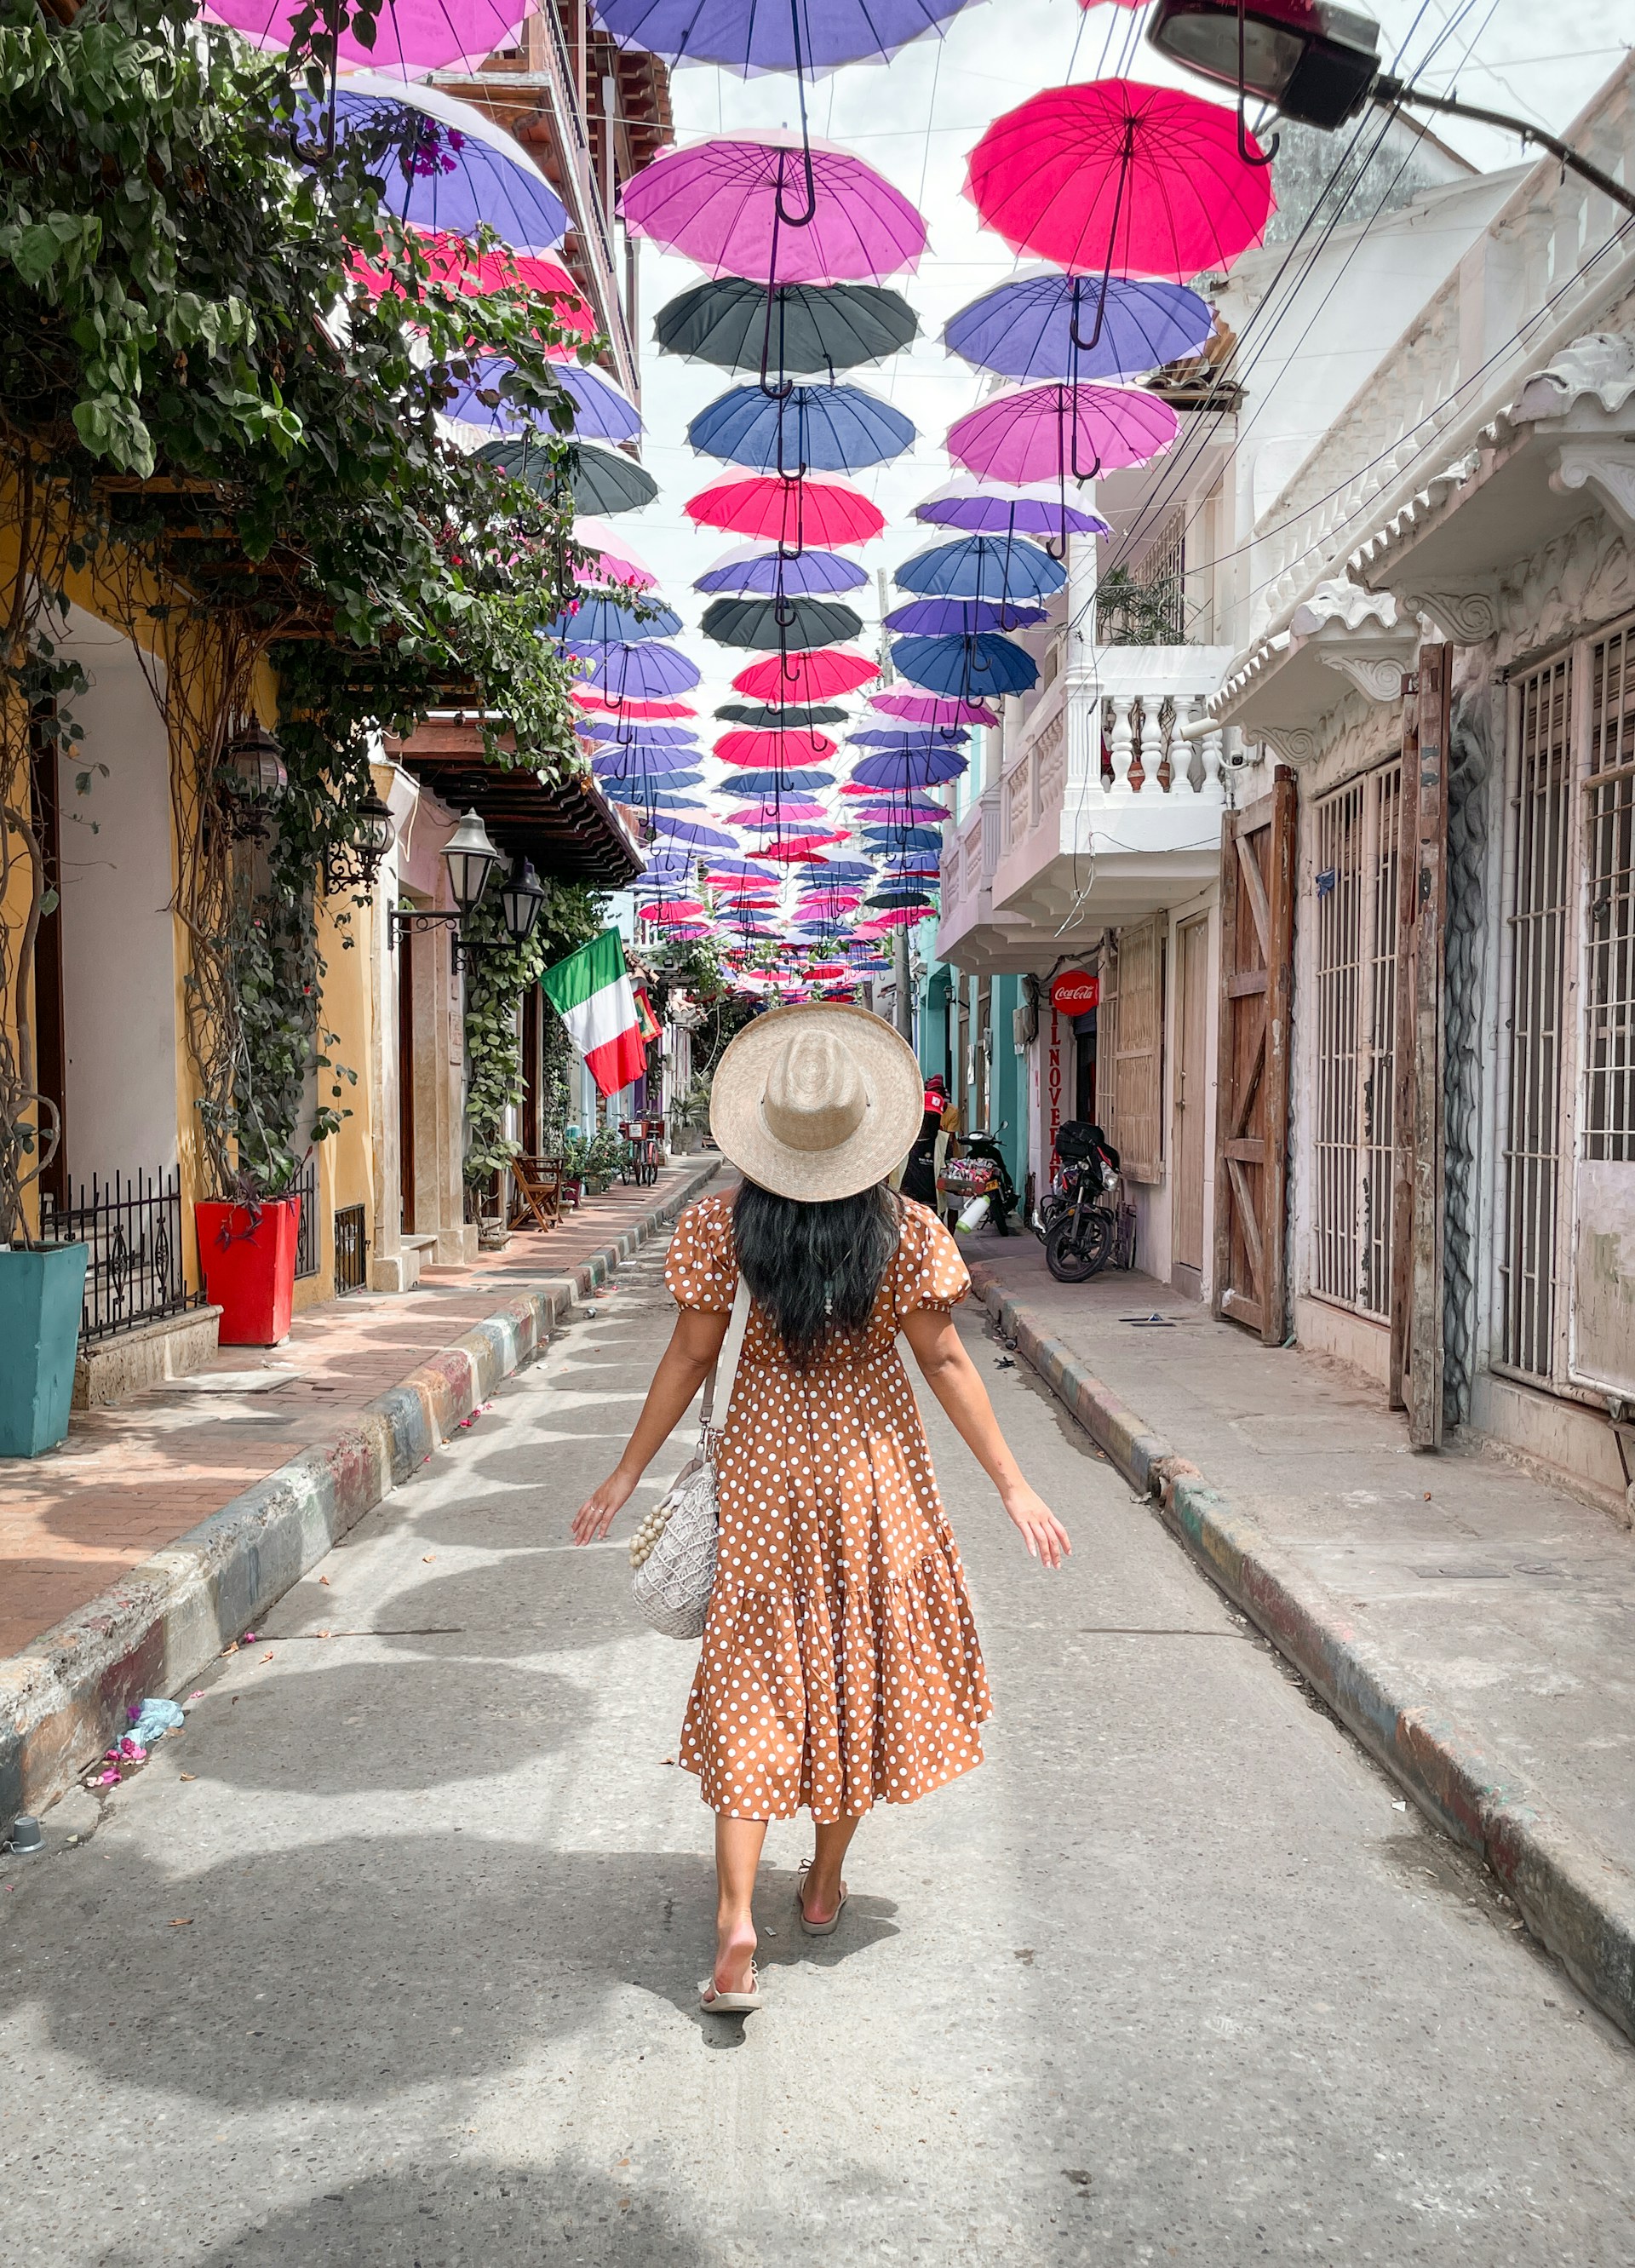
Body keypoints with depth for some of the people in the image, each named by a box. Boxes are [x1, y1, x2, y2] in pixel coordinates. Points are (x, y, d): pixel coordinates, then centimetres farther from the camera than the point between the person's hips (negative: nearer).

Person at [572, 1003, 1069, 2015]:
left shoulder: (724, 1223, -12)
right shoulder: (904, 1230, -15)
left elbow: (690, 1357, -7)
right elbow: (945, 1361, -10)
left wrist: (627, 1475, 5)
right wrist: (1013, 1485, -1)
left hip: (766, 1458, 0)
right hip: (872, 1458, 0)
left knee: (754, 1675, 6)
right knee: (864, 1661, 17)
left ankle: (737, 1928, -1)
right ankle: (826, 1883, 31)